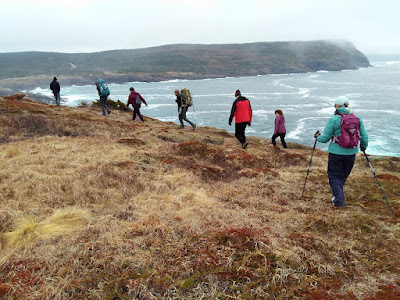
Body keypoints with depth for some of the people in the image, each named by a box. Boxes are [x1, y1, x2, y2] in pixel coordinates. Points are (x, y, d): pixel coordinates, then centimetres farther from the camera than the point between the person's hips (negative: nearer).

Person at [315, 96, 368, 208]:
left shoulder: (334, 120, -12)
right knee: (343, 175, 22)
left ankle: (339, 200, -1)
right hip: (351, 153, 4)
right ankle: (336, 195, 38)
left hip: (336, 153, -4)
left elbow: (325, 138, -8)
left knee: (335, 176, 8)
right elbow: (364, 136, 3)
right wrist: (363, 146, 23)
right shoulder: (357, 119, -1)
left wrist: (317, 137, 14)